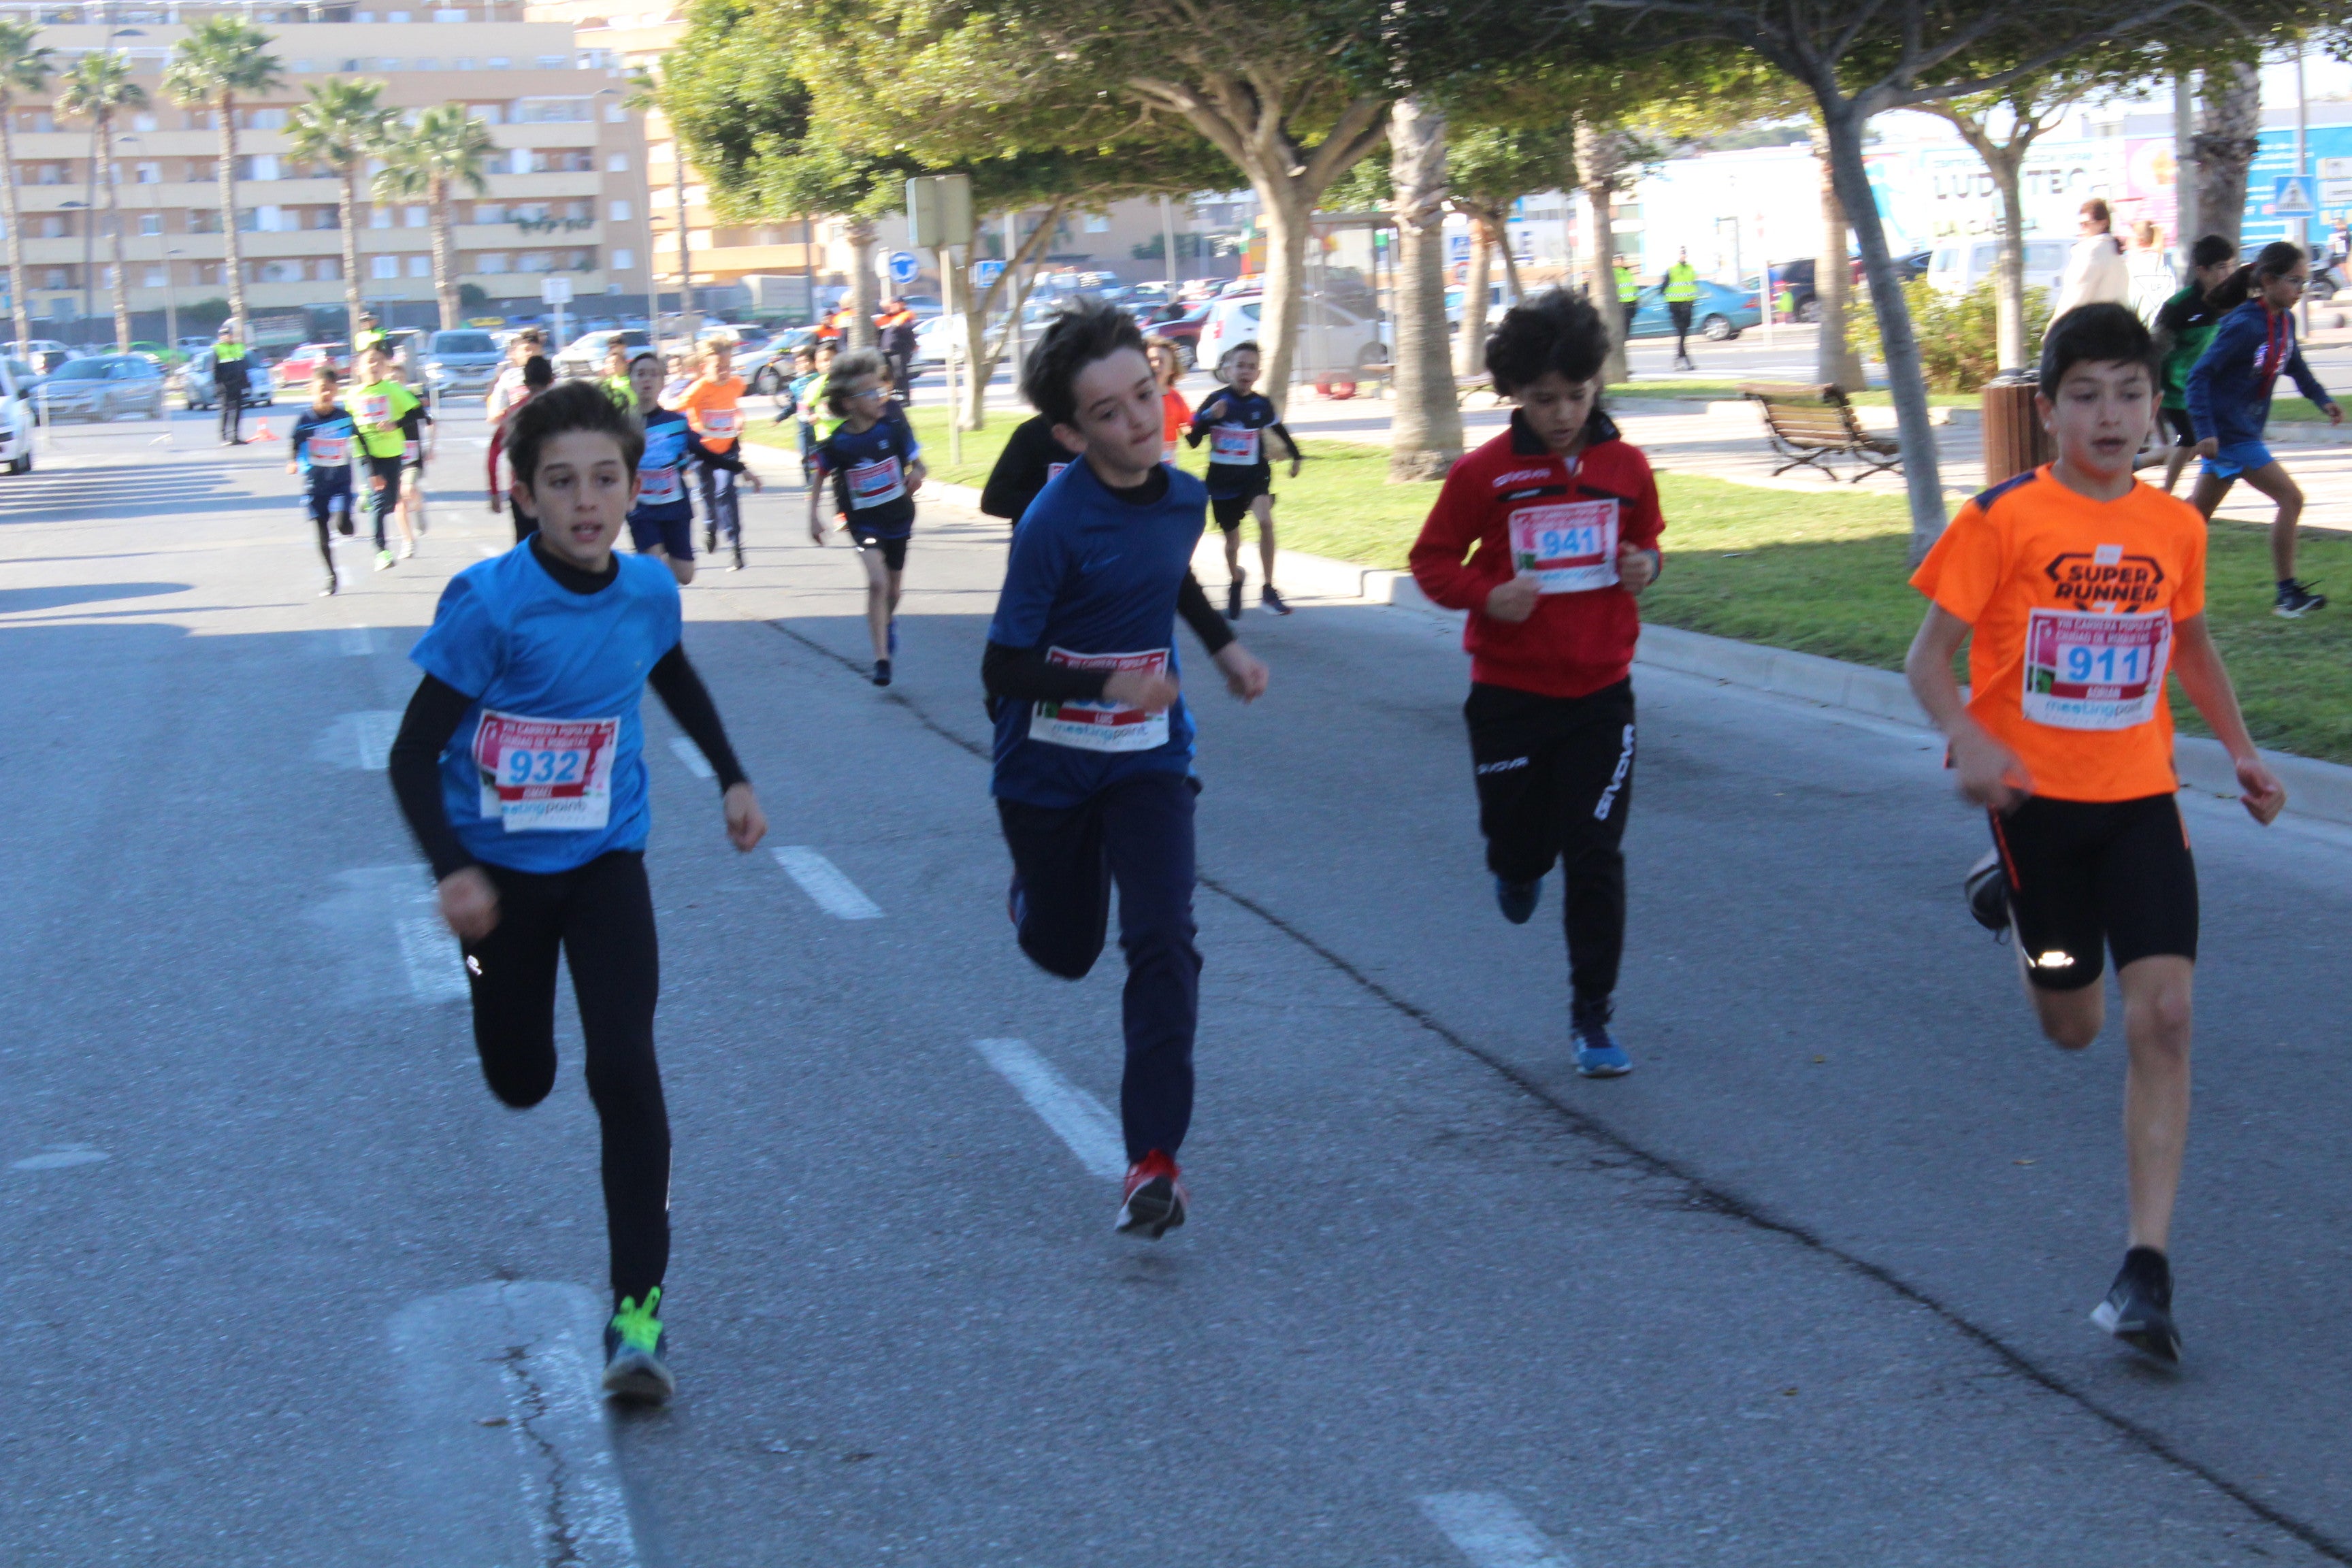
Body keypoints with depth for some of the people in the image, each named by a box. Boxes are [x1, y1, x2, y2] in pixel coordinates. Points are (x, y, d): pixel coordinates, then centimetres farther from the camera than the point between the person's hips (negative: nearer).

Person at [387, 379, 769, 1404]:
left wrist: (733, 780, 16)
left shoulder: (648, 591, -7)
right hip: (503, 870, -1)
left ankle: (639, 1311, -13)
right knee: (521, 1085, 14)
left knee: (625, 1067, -16)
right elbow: (413, 753, -18)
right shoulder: (489, 605, -21)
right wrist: (452, 872, -32)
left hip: (605, 863, 1)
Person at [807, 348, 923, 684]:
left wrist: (917, 473, -25)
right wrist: (814, 515, -3)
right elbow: (820, 475, 3)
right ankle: (882, 657, -14)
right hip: (864, 521, -3)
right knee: (877, 582, -21)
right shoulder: (838, 443, -15)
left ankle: (887, 621, 53)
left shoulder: (893, 425, -13)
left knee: (893, 587, 17)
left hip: (898, 517, 3)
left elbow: (916, 462, -3)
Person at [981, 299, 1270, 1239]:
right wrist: (1106, 686, -34)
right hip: (1048, 768, -3)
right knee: (1065, 951, 15)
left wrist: (1225, 647, 13)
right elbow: (1003, 671, -21)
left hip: (1148, 759, 3)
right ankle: (1031, 900, 54)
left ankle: (1154, 1161, -13)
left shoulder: (1183, 498, -4)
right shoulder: (1054, 525, -22)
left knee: (1163, 941, -15)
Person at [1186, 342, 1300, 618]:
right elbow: (1193, 440, -11)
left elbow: (1278, 429, 18)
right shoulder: (1216, 400, -10)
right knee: (1232, 538, 12)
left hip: (1255, 473, 0)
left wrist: (1295, 456, 26)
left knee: (1265, 520, -25)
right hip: (1223, 478, 0)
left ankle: (1268, 588, -16)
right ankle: (1235, 581, 44)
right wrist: (1208, 417, -28)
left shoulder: (1262, 404, -3)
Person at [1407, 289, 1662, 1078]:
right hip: (1510, 693, -1)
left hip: (1600, 693, 1)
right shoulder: (1484, 473, -8)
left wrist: (1645, 566, -6)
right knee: (1521, 849, 9)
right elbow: (1432, 561, 0)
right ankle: (1519, 867, 49)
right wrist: (1487, 594, -19)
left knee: (1596, 859, -1)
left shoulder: (1626, 466, 0)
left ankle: (1592, 1018, 10)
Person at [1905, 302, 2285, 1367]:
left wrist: (2242, 751, 14)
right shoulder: (2003, 519, -10)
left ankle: (2147, 1268, -6)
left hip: (2140, 799, 2)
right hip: (2035, 797, -2)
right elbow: (1929, 656, -9)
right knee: (2072, 1025, 11)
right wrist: (1967, 741, -26)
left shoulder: (2176, 527, 3)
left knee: (2162, 1016, -10)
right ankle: (2009, 891, 44)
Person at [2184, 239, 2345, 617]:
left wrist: (2322, 399, 14)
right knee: (2290, 497, -10)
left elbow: (2294, 364, 26)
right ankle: (2288, 593, -5)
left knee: (2196, 513, 14)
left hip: (2243, 433, 9)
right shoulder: (2244, 326, -19)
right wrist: (2205, 430, -26)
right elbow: (2199, 375, -20)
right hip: (2229, 433, -9)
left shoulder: (2284, 321, 7)